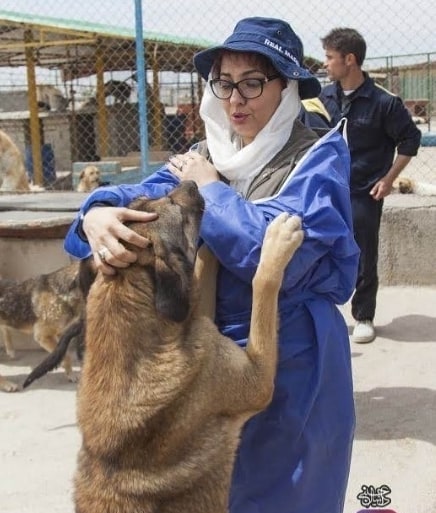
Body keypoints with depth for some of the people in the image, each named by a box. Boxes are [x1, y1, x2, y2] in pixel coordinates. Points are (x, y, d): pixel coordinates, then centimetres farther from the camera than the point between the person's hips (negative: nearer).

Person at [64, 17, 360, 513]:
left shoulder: (319, 158, -13)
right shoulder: (209, 154, 6)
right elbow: (145, 196, -10)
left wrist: (209, 186, -15)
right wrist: (98, 212, -33)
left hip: (289, 363, -6)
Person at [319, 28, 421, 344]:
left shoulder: (384, 101, -11)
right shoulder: (325, 97, 2)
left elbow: (410, 139, -3)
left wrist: (389, 179, -7)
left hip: (364, 193, -4)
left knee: (364, 258, 4)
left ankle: (364, 318, 20)